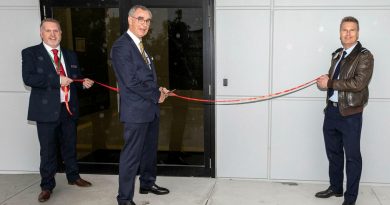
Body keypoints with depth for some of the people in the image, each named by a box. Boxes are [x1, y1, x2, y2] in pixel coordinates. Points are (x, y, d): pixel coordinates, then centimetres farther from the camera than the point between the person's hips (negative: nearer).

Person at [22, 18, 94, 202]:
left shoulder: (70, 55, 13)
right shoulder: (31, 53, -2)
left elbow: (76, 78, 20)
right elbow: (28, 78, -16)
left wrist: (84, 82, -4)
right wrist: (57, 80, -21)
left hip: (69, 108, 4)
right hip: (47, 109, -4)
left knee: (70, 146, 16)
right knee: (48, 150, 4)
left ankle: (73, 177, 34)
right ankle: (47, 186, 19)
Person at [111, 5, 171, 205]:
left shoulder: (140, 45, 15)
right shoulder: (121, 46, -15)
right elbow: (131, 81, -21)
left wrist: (158, 89, 3)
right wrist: (156, 95, -11)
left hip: (150, 109, 9)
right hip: (136, 111, -9)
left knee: (150, 150, 20)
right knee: (131, 155, -2)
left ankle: (147, 183, 38)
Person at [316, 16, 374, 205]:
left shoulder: (364, 56, -10)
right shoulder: (336, 55, 12)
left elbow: (358, 83, -21)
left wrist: (330, 83, -16)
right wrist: (325, 80, -2)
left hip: (350, 114, -7)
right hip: (331, 110, 7)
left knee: (352, 156, 3)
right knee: (333, 152, 17)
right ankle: (335, 188, 34)